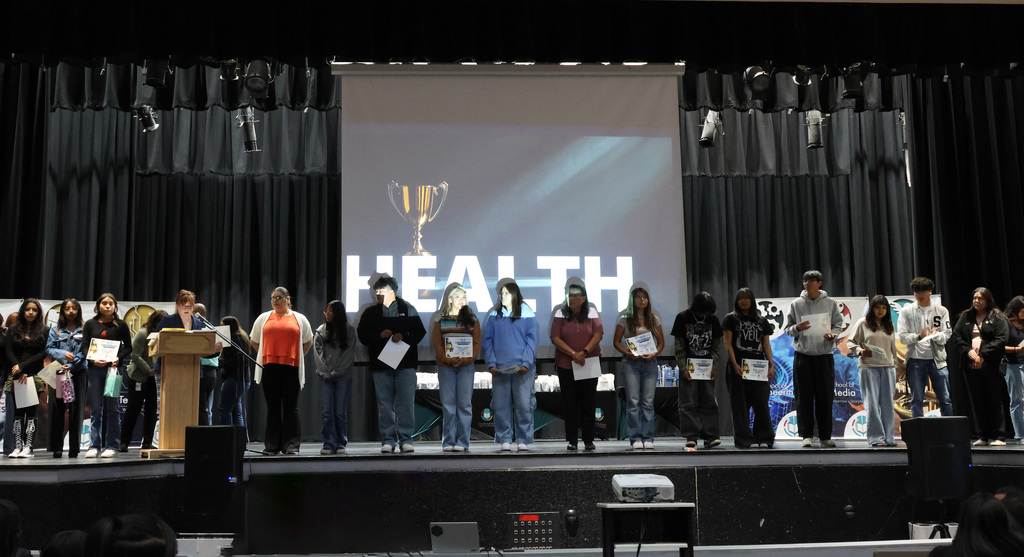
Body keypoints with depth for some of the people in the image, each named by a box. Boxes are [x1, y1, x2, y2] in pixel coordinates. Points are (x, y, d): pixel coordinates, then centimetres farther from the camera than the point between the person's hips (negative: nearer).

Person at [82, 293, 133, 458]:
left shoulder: (120, 325, 7)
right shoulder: (90, 324, 10)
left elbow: (128, 347, 6)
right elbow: (84, 346, 6)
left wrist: (118, 358, -12)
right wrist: (93, 359, -12)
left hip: (114, 367, -1)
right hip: (94, 369, 1)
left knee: (111, 408, -1)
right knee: (96, 409, 2)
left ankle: (112, 446, 3)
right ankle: (94, 446, 5)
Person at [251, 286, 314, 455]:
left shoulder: (299, 319, 12)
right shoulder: (263, 318, 14)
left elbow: (308, 342, 17)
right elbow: (254, 341, 19)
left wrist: (298, 357, 7)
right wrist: (265, 356, 11)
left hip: (291, 367, -1)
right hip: (269, 367, 1)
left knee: (291, 407, -1)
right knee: (272, 406, 4)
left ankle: (291, 446, 2)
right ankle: (272, 445, 9)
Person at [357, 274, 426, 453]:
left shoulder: (408, 309, 7)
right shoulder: (371, 312, 12)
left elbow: (419, 332, 1)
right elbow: (362, 335, 5)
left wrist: (403, 336, -15)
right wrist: (380, 335, -11)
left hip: (405, 363, -2)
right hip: (380, 364, 2)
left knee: (406, 403, -4)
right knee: (384, 404, 3)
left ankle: (406, 440, 2)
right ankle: (388, 440, 9)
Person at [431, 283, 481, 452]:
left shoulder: (471, 319, 9)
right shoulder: (440, 319, 9)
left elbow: (476, 342, 3)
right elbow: (437, 343, 2)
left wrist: (467, 359, -12)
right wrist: (446, 358, -14)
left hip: (466, 366, 0)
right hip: (445, 366, 0)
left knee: (464, 403, -3)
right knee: (448, 404, 0)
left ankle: (462, 442, 0)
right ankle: (448, 442, 4)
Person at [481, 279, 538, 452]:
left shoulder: (527, 314, 3)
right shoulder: (494, 316, 10)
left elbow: (532, 340, 0)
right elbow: (487, 340, 8)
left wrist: (526, 363, -10)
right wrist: (491, 363, -3)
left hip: (522, 368, -2)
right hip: (500, 368, 2)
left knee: (523, 404, -3)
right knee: (501, 405, 1)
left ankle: (523, 440, 5)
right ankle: (504, 440, 9)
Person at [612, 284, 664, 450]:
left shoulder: (654, 319, 10)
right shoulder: (625, 319, 4)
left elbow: (661, 342, 12)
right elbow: (617, 342, 4)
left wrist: (654, 354, -7)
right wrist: (628, 353, -13)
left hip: (650, 362, 2)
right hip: (631, 362, -2)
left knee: (648, 402, 0)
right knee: (633, 402, -5)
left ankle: (648, 438, 5)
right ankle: (635, 439, -1)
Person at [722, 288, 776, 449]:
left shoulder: (762, 321, 16)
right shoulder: (730, 319, 7)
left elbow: (766, 345, 14)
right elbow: (728, 344, 0)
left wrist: (771, 365, 1)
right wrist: (735, 365, -12)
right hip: (738, 367, -2)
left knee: (761, 402, -3)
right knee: (740, 403, -2)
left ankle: (764, 438, 1)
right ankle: (745, 439, 1)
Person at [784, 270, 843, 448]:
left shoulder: (830, 303, 6)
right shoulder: (796, 304, 6)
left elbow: (838, 325, 9)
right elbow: (788, 328, 9)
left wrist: (833, 334, -12)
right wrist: (797, 328, -13)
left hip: (825, 355, 0)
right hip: (803, 355, 0)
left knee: (825, 397, 2)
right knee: (804, 397, -1)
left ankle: (825, 436, 11)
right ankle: (806, 435, 5)